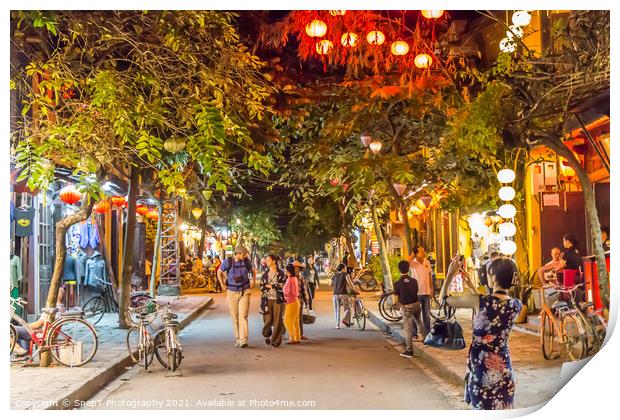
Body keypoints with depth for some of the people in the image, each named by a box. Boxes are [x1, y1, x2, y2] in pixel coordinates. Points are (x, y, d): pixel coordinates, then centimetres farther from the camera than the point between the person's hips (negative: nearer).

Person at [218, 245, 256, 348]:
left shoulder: (246, 261, -2)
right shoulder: (228, 261, -8)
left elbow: (253, 271, 18)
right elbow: (220, 272, 9)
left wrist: (253, 280, 4)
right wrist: (222, 284, 0)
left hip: (244, 292, 0)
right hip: (231, 293, 0)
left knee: (243, 316, -10)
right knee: (234, 317, 6)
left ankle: (243, 340, -14)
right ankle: (237, 339, 17)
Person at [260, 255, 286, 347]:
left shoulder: (281, 274, 2)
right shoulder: (265, 274, 11)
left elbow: (282, 286, -7)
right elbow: (262, 287, 5)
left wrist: (270, 286, -6)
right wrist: (275, 286, -8)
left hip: (278, 300, -2)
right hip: (267, 299, 2)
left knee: (277, 321, -3)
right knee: (268, 320, -1)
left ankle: (276, 340, 8)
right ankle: (267, 335, 26)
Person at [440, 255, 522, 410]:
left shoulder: (478, 301, -19)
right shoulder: (516, 305, -5)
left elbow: (444, 299, -5)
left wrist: (450, 274, 5)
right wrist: (471, 286, 18)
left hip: (480, 366, -3)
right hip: (503, 367, 3)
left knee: (482, 408, 10)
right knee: (502, 410, 14)